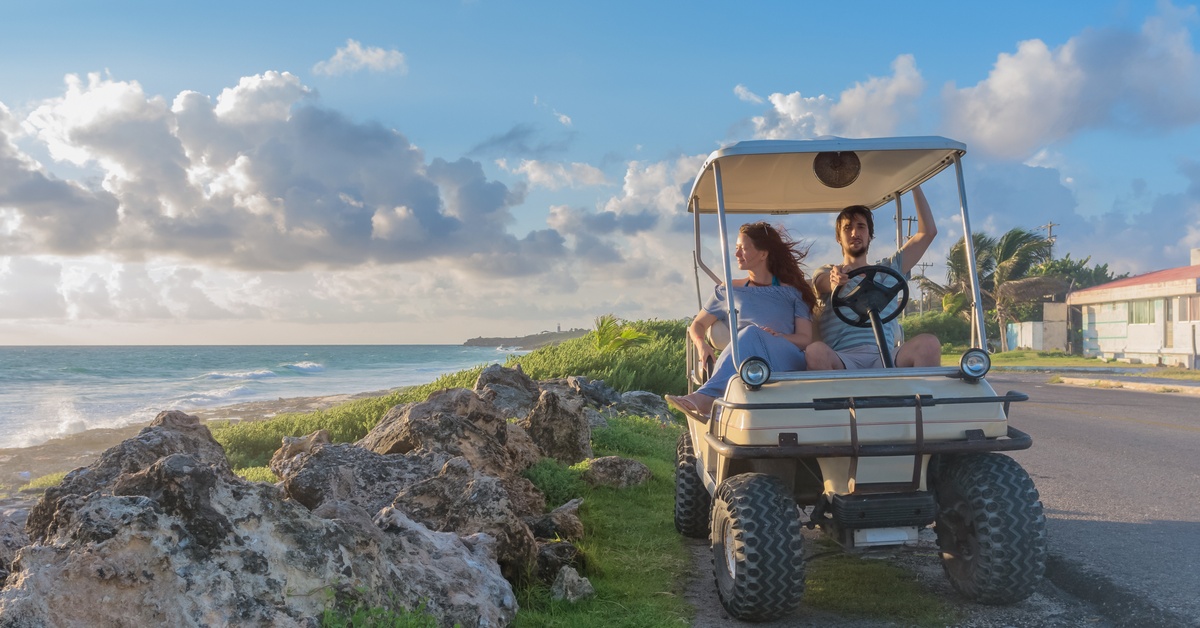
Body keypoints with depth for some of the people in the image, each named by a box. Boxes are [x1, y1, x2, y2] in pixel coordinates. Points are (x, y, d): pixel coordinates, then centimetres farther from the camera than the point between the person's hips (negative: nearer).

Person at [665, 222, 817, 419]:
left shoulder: (792, 293, 14)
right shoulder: (729, 290, 20)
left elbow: (806, 338, 8)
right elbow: (697, 325, 22)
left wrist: (778, 337, -14)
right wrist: (701, 344, -2)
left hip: (788, 364, -1)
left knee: (752, 332, -32)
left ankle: (706, 397, -46)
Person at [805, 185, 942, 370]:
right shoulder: (826, 272, 19)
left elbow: (928, 232, 22)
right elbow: (824, 282, -8)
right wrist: (836, 280, -34)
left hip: (884, 359, 3)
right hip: (841, 360, -2)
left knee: (928, 343, -29)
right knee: (815, 351, -38)